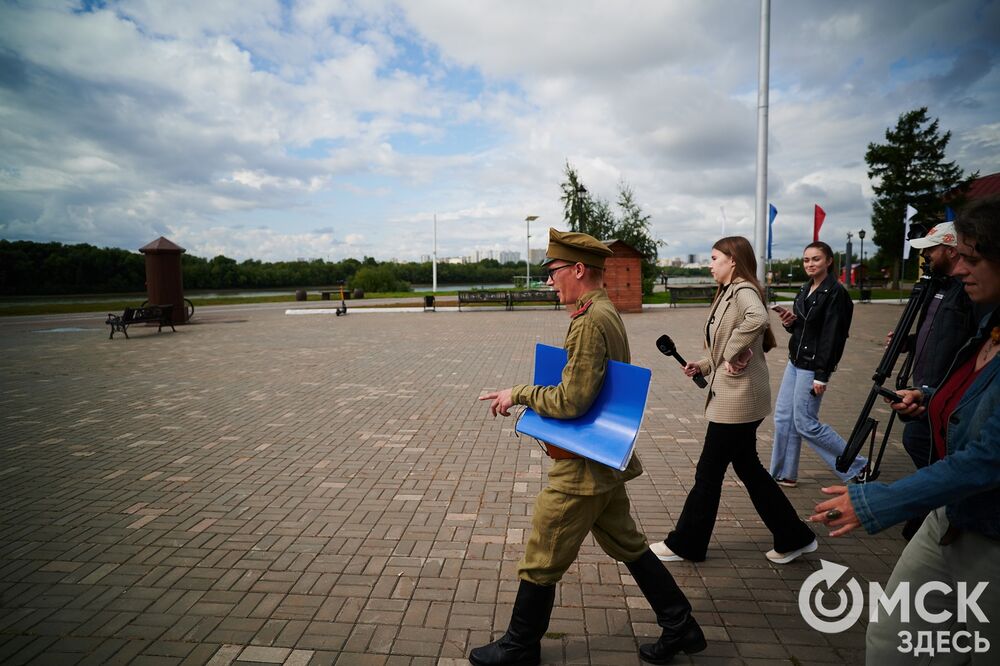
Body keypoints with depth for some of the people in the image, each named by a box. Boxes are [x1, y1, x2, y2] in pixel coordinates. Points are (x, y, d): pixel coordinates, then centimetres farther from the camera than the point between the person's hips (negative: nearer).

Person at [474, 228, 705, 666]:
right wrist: (525, 396, 9)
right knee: (626, 544, 23)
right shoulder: (606, 312, 9)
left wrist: (520, 393, -14)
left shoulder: (590, 321, -23)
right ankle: (680, 628, 35)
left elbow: (572, 401, -27)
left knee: (541, 561, 7)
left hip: (582, 467, -10)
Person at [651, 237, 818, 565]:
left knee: (708, 471, 1)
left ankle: (684, 544, 16)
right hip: (732, 398, 10)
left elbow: (757, 319, -39)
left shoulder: (743, 291, -15)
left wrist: (733, 353, -28)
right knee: (748, 467, 18)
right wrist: (703, 365, 7)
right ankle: (793, 537, 30)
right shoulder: (729, 293, 14)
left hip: (738, 400, -10)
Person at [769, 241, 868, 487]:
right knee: (783, 418, 9)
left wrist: (822, 375, -20)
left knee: (805, 423, -2)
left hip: (813, 365, -8)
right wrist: (790, 322, -5)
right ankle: (784, 474, 20)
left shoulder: (835, 292, -14)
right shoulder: (805, 290, 11)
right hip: (796, 361, 9)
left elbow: (832, 336, -18)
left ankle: (856, 467, 14)